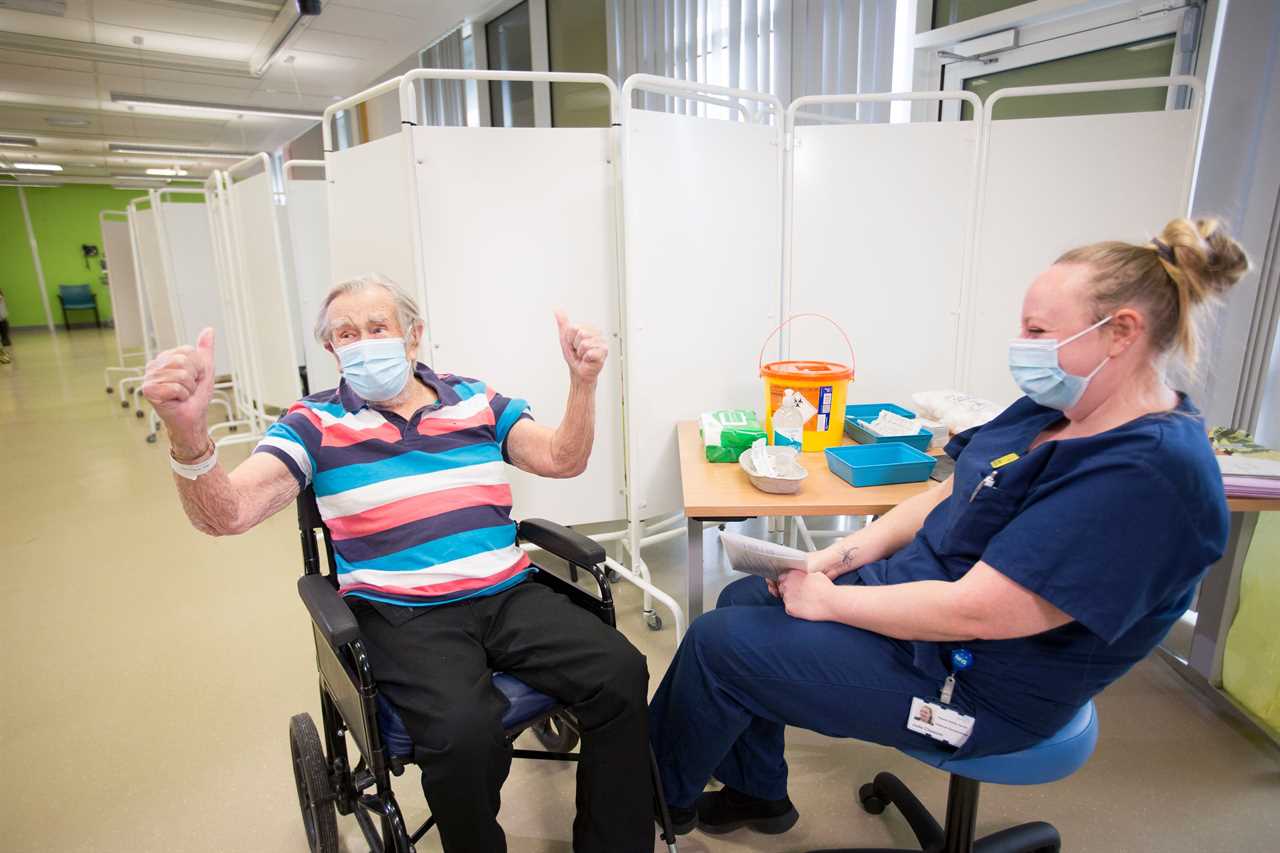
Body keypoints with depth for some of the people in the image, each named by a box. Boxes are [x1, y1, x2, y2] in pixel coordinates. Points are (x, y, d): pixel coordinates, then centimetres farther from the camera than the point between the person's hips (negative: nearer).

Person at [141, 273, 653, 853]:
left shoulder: (476, 401, 14)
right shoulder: (316, 424, 6)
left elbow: (563, 460, 8)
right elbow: (226, 514, -7)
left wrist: (583, 381, -8)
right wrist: (188, 434, -28)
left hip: (508, 593, 3)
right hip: (404, 614, -2)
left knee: (620, 673, -20)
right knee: (463, 728, -32)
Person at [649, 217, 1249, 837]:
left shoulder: (1148, 471, -28)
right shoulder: (1054, 409, 2)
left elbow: (972, 613, -30)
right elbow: (943, 498, 8)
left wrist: (826, 598, -18)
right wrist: (835, 558, -4)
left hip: (973, 689, -9)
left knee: (717, 642, -9)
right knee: (742, 598, 11)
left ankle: (662, 796, 23)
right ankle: (758, 793, 29)